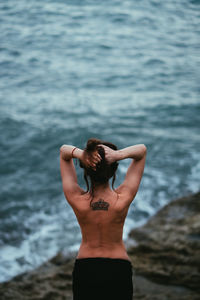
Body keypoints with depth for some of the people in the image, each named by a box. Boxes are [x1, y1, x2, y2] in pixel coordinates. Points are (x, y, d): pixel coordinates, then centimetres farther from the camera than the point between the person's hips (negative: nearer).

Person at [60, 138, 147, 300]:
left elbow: (64, 150, -8)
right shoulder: (123, 199, -19)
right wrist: (119, 154, -30)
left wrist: (79, 154, -30)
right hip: (119, 269, -1)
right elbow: (142, 149, -11)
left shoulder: (77, 200, -18)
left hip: (84, 269, 1)